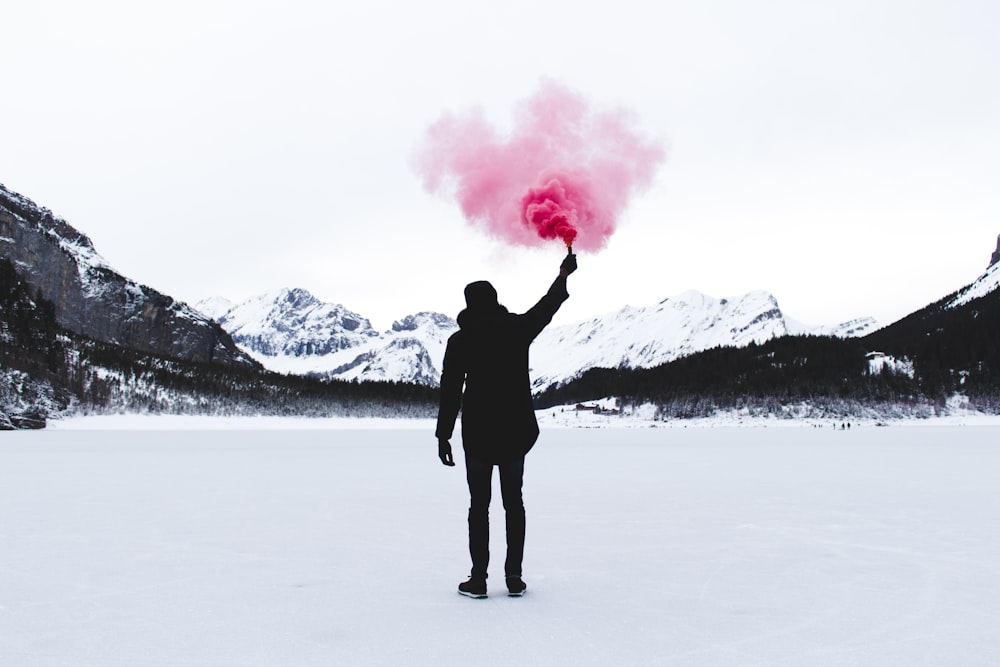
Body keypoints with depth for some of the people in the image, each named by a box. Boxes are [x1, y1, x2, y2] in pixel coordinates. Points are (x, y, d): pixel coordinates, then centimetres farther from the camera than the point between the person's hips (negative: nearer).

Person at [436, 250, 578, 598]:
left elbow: (450, 392, -7)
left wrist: (443, 436, -3)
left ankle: (479, 579, 3)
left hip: (478, 435, -2)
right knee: (513, 502, 11)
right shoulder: (517, 328, 0)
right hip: (516, 433, 2)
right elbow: (546, 307, 17)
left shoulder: (460, 340, -5)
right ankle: (514, 576, 11)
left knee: (479, 504, 3)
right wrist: (563, 275, 32)